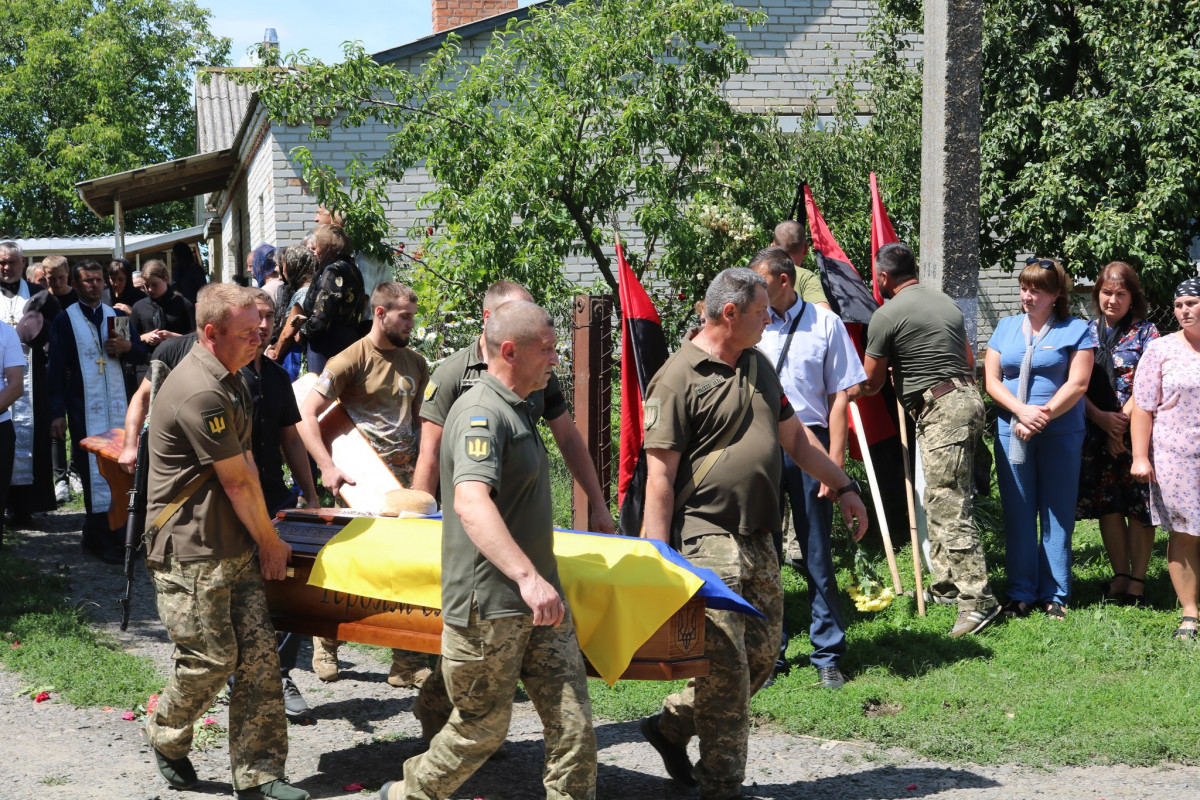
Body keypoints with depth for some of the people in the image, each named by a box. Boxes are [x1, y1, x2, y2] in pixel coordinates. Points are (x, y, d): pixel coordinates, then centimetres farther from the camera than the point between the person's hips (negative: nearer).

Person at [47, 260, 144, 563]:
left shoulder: (117, 316, 13)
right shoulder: (65, 321, 1)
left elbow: (142, 356, 14)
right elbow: (56, 370, -2)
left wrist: (128, 347, -9)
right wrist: (57, 413, -7)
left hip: (117, 404, 4)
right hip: (85, 409, -4)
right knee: (95, 472, -4)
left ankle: (97, 536, 11)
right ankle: (103, 540, -1)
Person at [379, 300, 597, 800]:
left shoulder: (515, 410, 17)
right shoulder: (481, 413, -16)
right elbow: (471, 502, -33)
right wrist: (527, 576, -42)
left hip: (538, 604, 9)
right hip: (489, 606, -9)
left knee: (573, 726, 1)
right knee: (481, 729, 6)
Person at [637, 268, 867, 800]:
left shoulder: (758, 366, 15)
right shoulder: (679, 379, -11)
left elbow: (794, 436, 26)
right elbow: (660, 476, -14)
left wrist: (843, 486, 23)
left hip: (758, 538, 8)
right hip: (708, 537, -8)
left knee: (761, 653, 11)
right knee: (726, 663, -7)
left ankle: (671, 726, 27)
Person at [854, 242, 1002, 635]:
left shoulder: (887, 315, -6)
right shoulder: (945, 301, 18)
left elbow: (870, 382, 2)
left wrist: (844, 395, 25)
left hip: (940, 410, -9)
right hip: (966, 397, 9)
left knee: (949, 506, -9)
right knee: (938, 501, 17)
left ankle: (978, 600, -12)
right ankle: (946, 585, 25)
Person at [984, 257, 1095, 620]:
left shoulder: (1075, 331, 1)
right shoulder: (1005, 328, 12)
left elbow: (1077, 384, -7)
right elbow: (991, 379, 5)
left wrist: (1042, 417, -15)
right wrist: (1023, 412, -11)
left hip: (1060, 435, -3)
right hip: (1012, 433, 3)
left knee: (1057, 515, 2)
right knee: (1017, 514, 4)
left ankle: (1055, 594, 9)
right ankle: (1021, 592, 11)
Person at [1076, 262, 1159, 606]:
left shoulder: (1145, 332, 1)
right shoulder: (1087, 331, 10)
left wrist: (1121, 423, -13)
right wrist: (1100, 417, -9)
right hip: (1098, 432, 4)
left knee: (1139, 505, -4)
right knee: (1106, 504, 4)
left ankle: (1137, 581, 1)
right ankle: (1120, 576, 12)